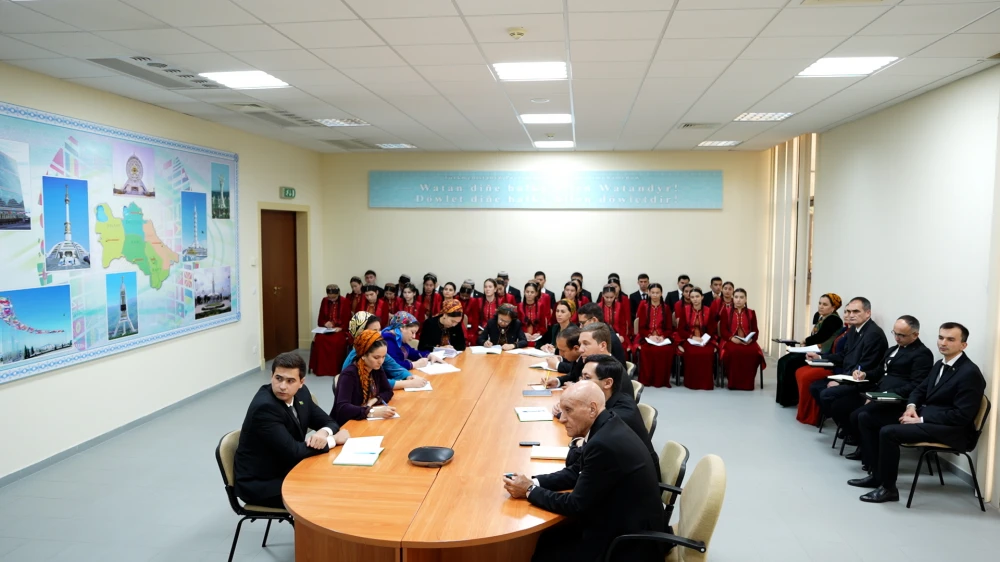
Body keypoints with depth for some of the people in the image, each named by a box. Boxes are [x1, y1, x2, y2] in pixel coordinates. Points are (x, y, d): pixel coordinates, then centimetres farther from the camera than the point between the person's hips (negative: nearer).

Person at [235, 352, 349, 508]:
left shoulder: (301, 393, -3)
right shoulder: (264, 407, -27)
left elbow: (328, 422, 5)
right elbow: (293, 452, -29)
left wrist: (323, 433, -20)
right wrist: (333, 439, -18)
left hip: (286, 470, 8)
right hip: (260, 484, -8)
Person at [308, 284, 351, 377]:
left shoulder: (344, 302, -2)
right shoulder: (324, 301, 8)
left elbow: (347, 319, -3)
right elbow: (320, 319, 10)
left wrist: (341, 328, -20)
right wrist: (325, 323, -12)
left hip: (339, 329, -3)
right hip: (326, 328, 3)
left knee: (337, 341, -34)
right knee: (319, 339, -29)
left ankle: (335, 369, -21)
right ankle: (321, 369, -19)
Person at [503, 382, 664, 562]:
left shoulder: (604, 444, -29)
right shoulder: (607, 426, 0)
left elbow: (577, 505, -21)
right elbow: (577, 472, 11)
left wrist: (530, 491, -9)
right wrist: (533, 483, -2)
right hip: (621, 520, 8)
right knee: (547, 539, 12)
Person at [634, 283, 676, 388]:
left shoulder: (666, 308, 12)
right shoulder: (643, 306, 9)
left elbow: (669, 328, 8)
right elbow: (641, 327, 4)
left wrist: (662, 337, -13)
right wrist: (650, 336, -15)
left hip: (662, 338, 1)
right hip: (646, 337, -1)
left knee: (667, 350, -32)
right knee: (646, 350, -34)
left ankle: (662, 380, -19)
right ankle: (646, 380, -22)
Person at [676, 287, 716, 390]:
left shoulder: (708, 311, 5)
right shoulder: (685, 310, 3)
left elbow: (711, 330, 5)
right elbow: (680, 329, 1)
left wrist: (703, 339, -14)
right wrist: (692, 337, -14)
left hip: (704, 340, 1)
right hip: (689, 340, -1)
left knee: (708, 353, -31)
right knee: (691, 353, -33)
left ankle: (705, 383, -14)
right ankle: (691, 382, -17)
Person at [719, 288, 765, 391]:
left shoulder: (751, 313, 16)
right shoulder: (726, 312, 11)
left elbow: (755, 330, 9)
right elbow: (723, 330, 3)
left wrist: (750, 339, -13)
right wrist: (732, 338, -16)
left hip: (748, 342, 2)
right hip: (730, 341, -1)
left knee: (753, 352, -33)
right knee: (733, 352, -37)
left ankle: (747, 383, -19)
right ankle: (733, 382, -25)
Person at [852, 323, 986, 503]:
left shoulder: (970, 373, -15)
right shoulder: (940, 364, 13)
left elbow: (962, 415, -20)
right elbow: (920, 390, 22)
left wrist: (921, 420, -20)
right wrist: (911, 407, -1)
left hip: (950, 429, -9)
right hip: (924, 415, 9)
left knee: (888, 432, -30)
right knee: (866, 418, 1)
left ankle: (888, 488, -13)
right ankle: (878, 474, 6)